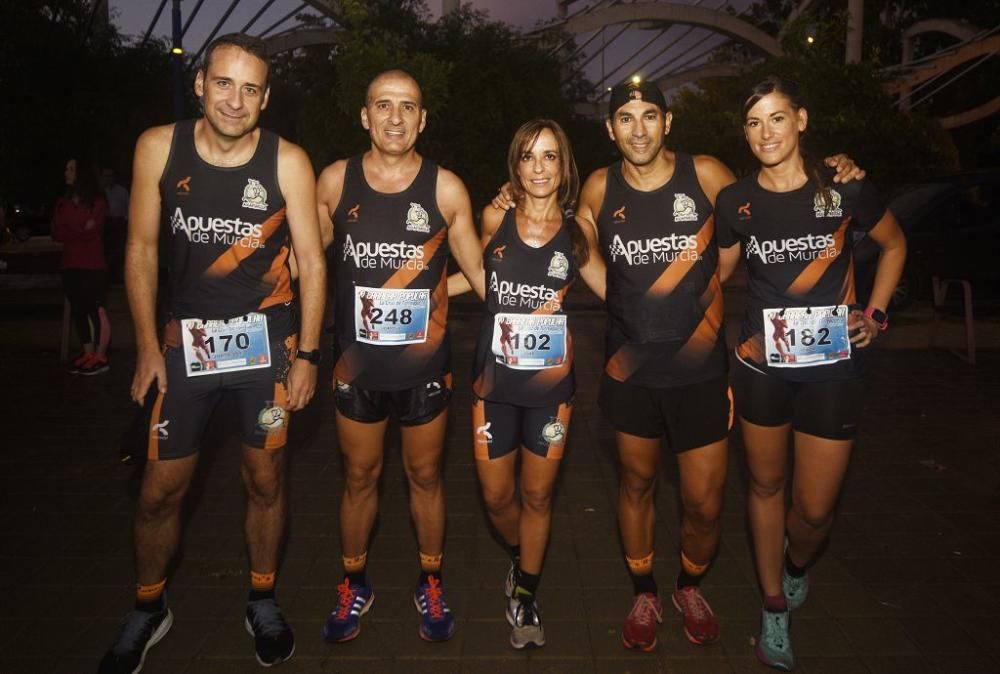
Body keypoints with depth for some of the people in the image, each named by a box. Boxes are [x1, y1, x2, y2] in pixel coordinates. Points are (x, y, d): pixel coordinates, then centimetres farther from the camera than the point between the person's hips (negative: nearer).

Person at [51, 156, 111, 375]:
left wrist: (69, 232, -4)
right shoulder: (63, 203, 13)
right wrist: (80, 231, -8)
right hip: (70, 265, 6)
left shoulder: (97, 202, -3)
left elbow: (91, 232, -12)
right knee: (78, 310, 8)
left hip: (92, 265, -6)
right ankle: (87, 354, 15)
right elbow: (56, 233, 3)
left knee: (95, 309, -6)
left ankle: (100, 357, -2)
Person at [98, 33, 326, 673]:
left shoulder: (287, 162, -10)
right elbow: (142, 249, 1)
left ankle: (263, 602, 33)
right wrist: (148, 346, -1)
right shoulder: (159, 147, -6)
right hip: (187, 338, 1)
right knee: (160, 490, 7)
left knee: (266, 481, 11)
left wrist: (307, 354, -8)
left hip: (268, 339, -1)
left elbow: (312, 261, -6)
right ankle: (149, 610, 33)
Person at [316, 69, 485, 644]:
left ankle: (431, 584, 35)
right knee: (360, 476, 15)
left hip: (426, 364, -1)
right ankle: (355, 585, 37)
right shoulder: (334, 181, -2)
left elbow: (479, 275, 1)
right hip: (358, 363, 1)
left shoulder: (446, 188, -6)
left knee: (425, 476, 14)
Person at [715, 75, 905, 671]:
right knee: (767, 485, 13)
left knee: (815, 507, 2)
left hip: (833, 365, -1)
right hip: (761, 364, 2)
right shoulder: (736, 202, -3)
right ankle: (775, 608, 34)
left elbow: (894, 246, 10)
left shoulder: (845, 188, -7)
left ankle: (797, 568, 39)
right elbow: (716, 273, 11)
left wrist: (875, 314, 2)